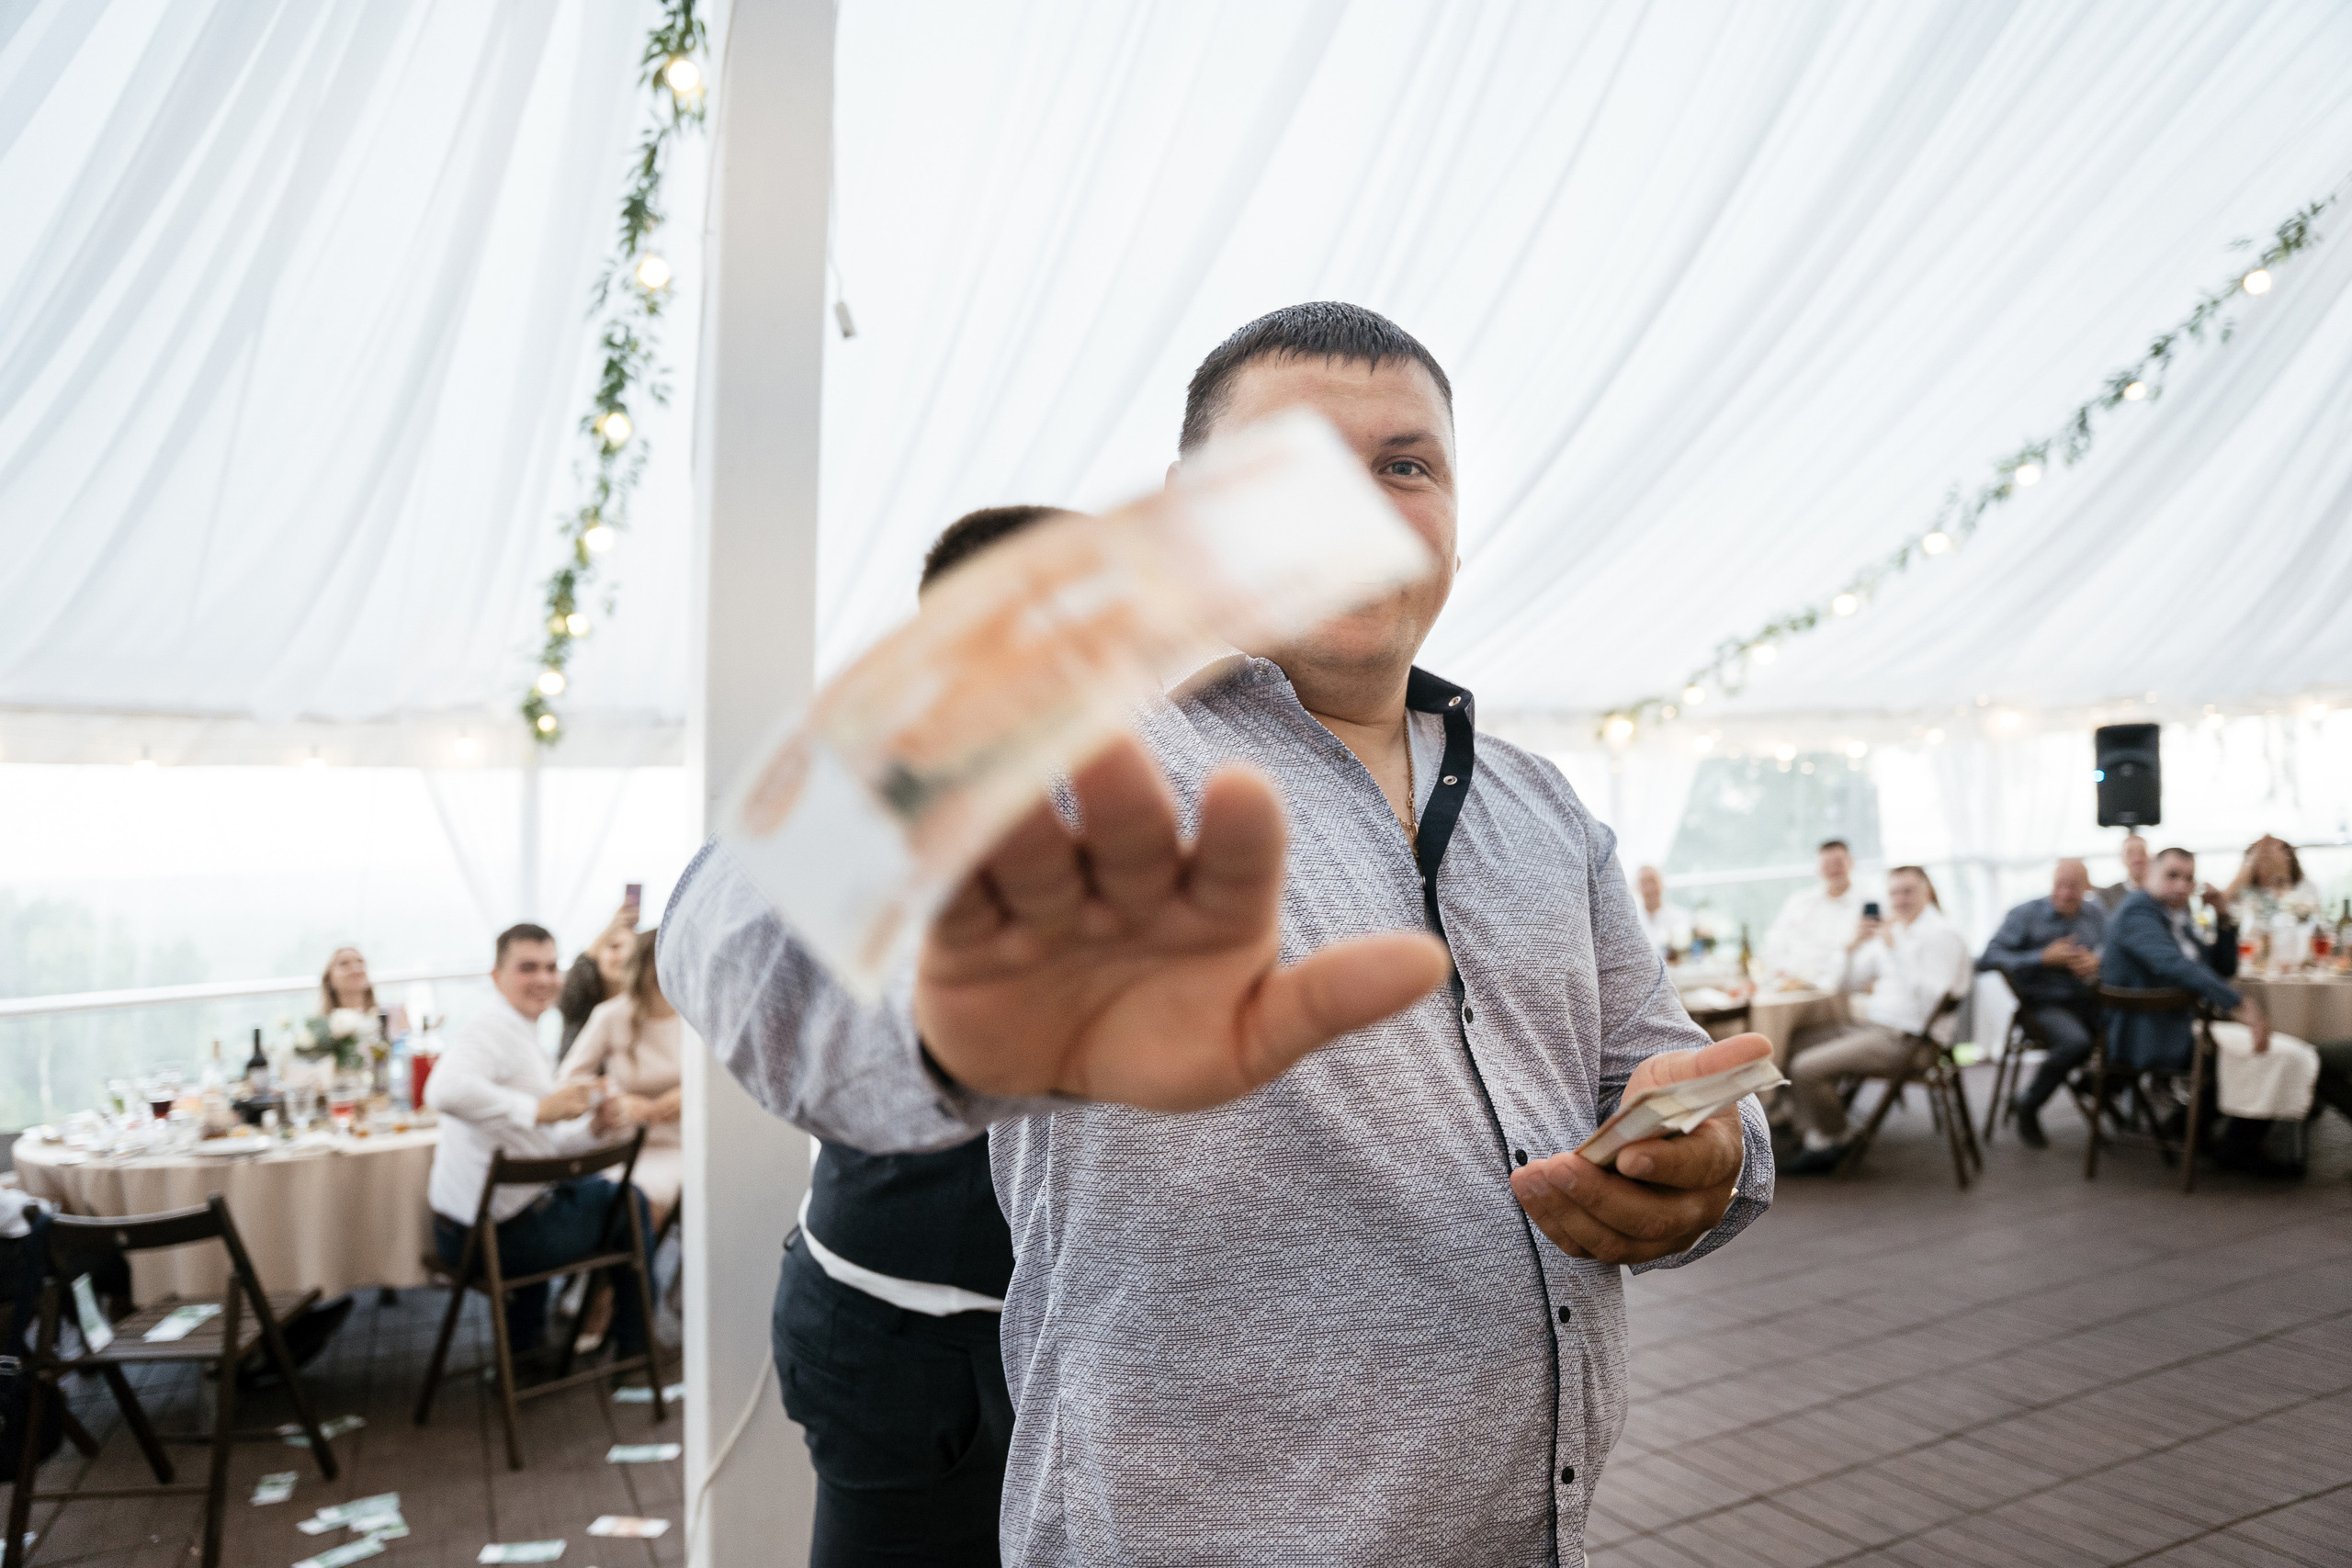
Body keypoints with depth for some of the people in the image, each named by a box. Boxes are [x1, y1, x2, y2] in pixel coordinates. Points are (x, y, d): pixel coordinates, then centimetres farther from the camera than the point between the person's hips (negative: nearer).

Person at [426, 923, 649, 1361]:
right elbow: (446, 1091, -41)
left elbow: (541, 1140, 18)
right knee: (628, 1201, 11)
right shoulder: (491, 1027, -19)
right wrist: (540, 1107, -35)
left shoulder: (521, 1035, 14)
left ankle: (524, 1341, 46)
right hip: (498, 1235, -10)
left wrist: (592, 1130, 0)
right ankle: (634, 1348, 27)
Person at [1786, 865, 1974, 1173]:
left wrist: (1895, 950, -25)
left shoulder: (1941, 935, -9)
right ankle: (1815, 1139, 5)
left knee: (1807, 1068, -23)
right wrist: (1854, 945, 1)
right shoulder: (1889, 932, 18)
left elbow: (1929, 1000, -23)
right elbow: (1843, 984, 19)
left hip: (1904, 1038, -10)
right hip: (1872, 1026, 10)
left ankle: (1832, 1143, 2)